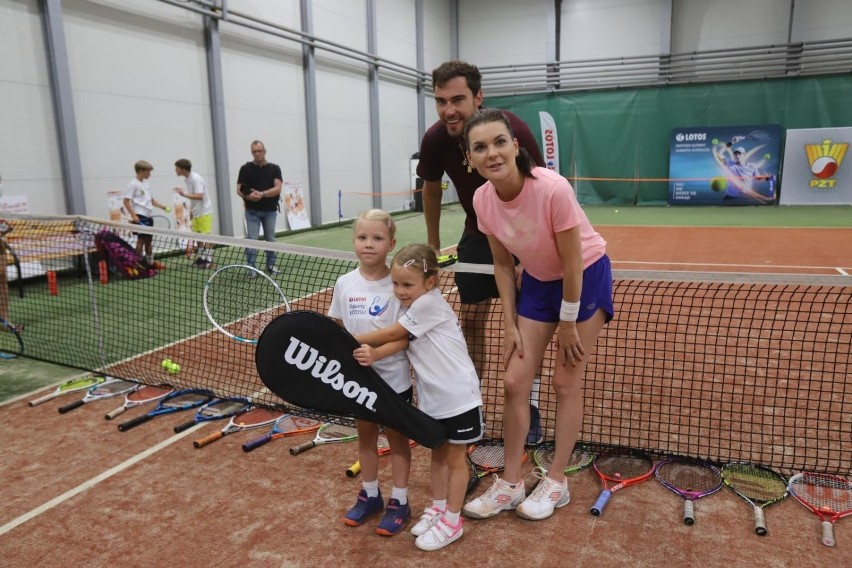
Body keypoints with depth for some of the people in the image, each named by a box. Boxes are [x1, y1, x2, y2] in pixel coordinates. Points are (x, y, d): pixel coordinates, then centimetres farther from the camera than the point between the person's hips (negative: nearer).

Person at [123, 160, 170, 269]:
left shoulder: (146, 183, 14)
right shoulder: (133, 184, -10)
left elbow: (151, 200, 22)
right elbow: (126, 201, -13)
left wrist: (163, 207, 12)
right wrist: (133, 215, -19)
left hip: (148, 216, 8)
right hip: (140, 217, -8)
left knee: (149, 239, 13)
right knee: (141, 239, -5)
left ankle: (150, 262, 22)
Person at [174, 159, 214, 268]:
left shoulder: (195, 178, -19)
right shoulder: (187, 179, 7)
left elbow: (199, 196, -28)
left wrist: (184, 194, -35)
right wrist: (192, 210, 18)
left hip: (204, 212, -9)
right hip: (196, 213, 9)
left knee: (206, 235, -5)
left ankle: (209, 260, 0)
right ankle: (201, 257, 19)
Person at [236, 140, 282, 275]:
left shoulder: (274, 168, 1)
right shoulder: (246, 168, 0)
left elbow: (277, 189, -11)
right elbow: (239, 190, -2)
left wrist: (262, 194, -24)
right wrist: (248, 196, -24)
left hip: (270, 211, 2)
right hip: (252, 211, -1)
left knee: (270, 239, 10)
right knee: (252, 239, -2)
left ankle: (271, 265, 22)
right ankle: (251, 268, 4)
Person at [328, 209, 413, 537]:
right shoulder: (344, 283, -3)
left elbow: (404, 337, -18)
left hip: (393, 378, -4)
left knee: (396, 437, 12)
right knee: (365, 435, 19)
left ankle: (399, 502, 28)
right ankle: (370, 494, 38)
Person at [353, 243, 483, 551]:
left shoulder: (429, 303, -21)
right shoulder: (415, 306, 4)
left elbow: (391, 334, -15)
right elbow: (399, 343, -8)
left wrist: (351, 340, -7)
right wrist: (373, 354, -27)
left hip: (458, 396, -8)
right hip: (432, 397, 8)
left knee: (455, 458, 8)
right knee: (438, 453, 20)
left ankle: (452, 521, 23)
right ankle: (438, 508, 37)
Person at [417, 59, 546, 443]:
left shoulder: (512, 129, -28)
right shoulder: (435, 139, -17)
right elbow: (431, 190, 2)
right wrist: (433, 247, 8)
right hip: (477, 235, 3)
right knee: (471, 321, 5)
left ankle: (529, 405, 15)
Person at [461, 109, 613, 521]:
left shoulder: (552, 189, -32)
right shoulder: (482, 199, -16)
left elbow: (573, 263, -22)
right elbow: (503, 265, -3)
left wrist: (569, 323, -14)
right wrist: (510, 324, -4)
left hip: (586, 277, -4)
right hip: (537, 281, 5)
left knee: (565, 381, 1)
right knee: (513, 382, 1)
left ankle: (556, 482, 20)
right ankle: (510, 484, 17)